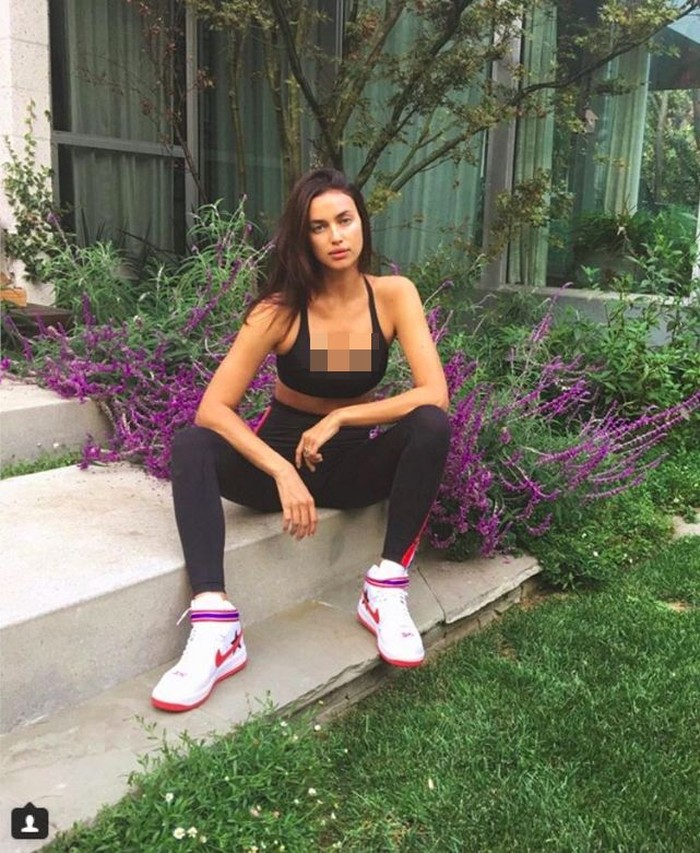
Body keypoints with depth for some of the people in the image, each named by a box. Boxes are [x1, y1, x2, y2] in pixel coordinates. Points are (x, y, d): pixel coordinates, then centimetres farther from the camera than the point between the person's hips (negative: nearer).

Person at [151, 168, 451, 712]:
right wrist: (283, 473, -33)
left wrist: (338, 419, -24)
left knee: (432, 426, -29)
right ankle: (216, 628, -38)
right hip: (277, 452, 0)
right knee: (191, 447, -29)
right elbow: (213, 409, -20)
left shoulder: (394, 295, -11)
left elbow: (434, 394, -20)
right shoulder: (281, 310, -15)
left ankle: (386, 593, -23)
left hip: (353, 462, 1)